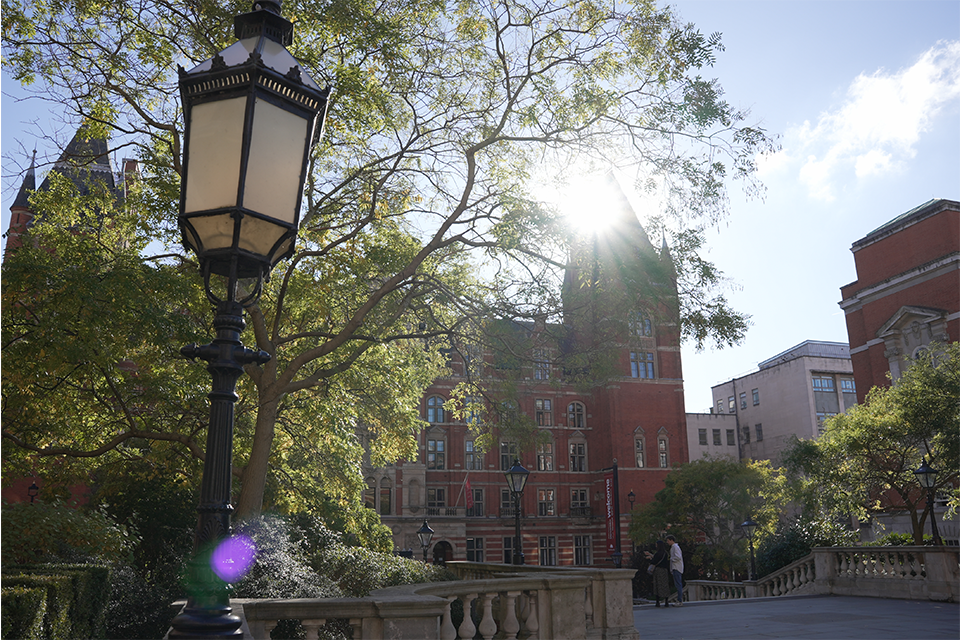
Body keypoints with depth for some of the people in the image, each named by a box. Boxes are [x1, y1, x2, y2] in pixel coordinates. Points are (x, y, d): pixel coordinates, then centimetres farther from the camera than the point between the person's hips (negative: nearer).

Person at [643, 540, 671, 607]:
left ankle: (657, 602, 1)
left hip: (658, 571, -6)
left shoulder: (658, 553, -16)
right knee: (665, 586, 9)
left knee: (658, 586, 0)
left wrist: (649, 558, 10)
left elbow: (653, 562, -10)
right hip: (665, 571, 6)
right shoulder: (666, 553, 7)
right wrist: (650, 554, 27)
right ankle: (666, 602, 8)